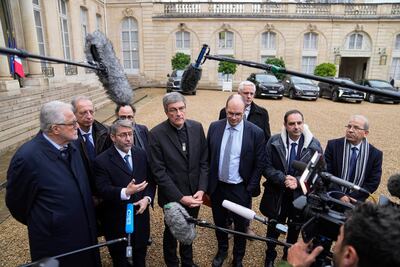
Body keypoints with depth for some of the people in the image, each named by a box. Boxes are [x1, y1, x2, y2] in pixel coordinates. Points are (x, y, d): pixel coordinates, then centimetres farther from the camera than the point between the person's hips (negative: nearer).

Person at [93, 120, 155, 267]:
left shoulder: (141, 154, -1)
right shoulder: (102, 161, -15)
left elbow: (151, 180, 3)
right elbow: (103, 190, -20)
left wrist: (147, 198, -13)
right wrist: (125, 192, -37)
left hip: (140, 215, 4)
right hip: (116, 220, -3)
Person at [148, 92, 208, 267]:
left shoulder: (197, 127, -5)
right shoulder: (156, 134, -17)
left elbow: (204, 161, -1)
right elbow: (159, 172, -17)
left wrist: (201, 189, -10)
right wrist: (180, 197, -19)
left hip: (194, 195, 3)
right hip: (173, 197, -3)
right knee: (172, 232, 20)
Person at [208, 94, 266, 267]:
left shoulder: (256, 133, -14)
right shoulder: (214, 127, -5)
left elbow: (260, 164, -7)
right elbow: (207, 157, 3)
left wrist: (250, 189, -8)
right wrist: (207, 183, 2)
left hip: (240, 189, -2)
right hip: (217, 186, 3)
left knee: (240, 225, 17)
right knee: (219, 222, 22)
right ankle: (222, 251, 51)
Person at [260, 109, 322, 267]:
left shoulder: (314, 144, -8)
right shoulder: (274, 141, -9)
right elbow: (267, 167, -9)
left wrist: (299, 181, -21)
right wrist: (283, 179, -25)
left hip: (301, 195, 1)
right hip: (277, 194, 0)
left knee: (295, 230, 20)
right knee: (273, 229, 18)